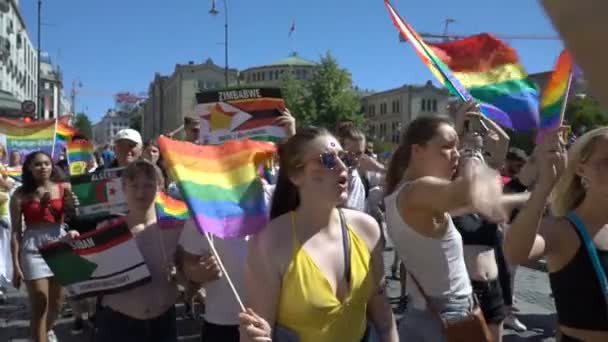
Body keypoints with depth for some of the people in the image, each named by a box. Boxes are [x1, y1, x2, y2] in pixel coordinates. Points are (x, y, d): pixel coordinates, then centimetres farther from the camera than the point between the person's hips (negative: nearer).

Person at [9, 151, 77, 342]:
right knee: (39, 305, -4)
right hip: (33, 248, -2)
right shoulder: (20, 194, -1)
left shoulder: (64, 188, 4)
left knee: (57, 302, 15)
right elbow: (15, 231, -3)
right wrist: (16, 265, -7)